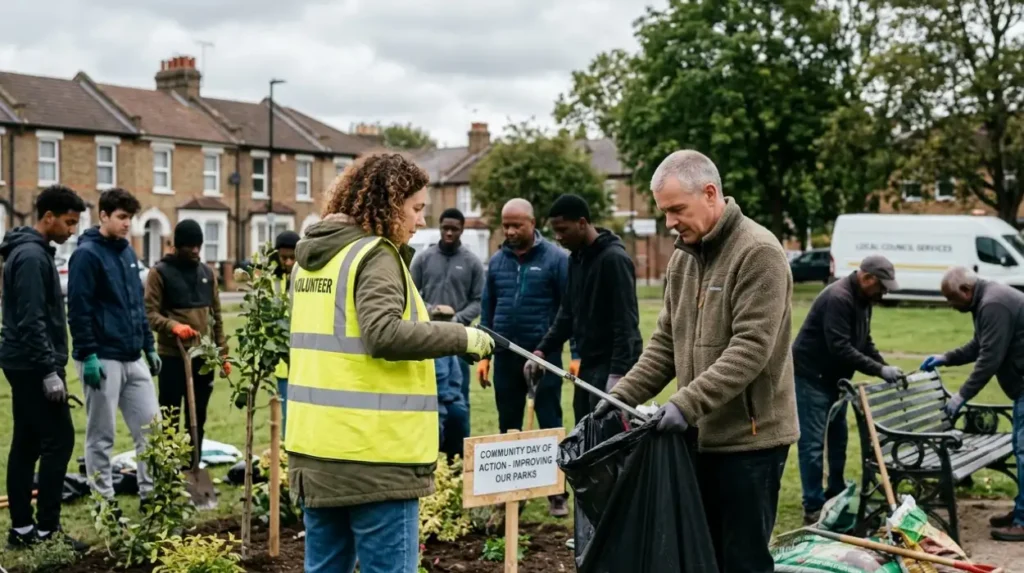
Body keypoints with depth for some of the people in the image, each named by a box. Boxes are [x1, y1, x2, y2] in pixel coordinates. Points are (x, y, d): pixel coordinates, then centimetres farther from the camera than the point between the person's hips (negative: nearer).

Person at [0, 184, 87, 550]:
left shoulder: (33, 251, 16)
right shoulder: (32, 255, -16)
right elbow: (31, 321, -22)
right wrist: (50, 370, -22)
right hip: (33, 365, -10)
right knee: (58, 440, -7)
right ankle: (46, 529, -4)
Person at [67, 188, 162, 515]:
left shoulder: (127, 253, 14)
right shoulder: (87, 254, -10)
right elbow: (79, 309, -16)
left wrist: (149, 347, 17)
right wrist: (88, 355, -19)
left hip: (133, 359, 7)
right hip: (103, 359, -7)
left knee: (150, 427, 7)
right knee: (101, 435, 3)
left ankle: (151, 493, 16)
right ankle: (104, 500, 13)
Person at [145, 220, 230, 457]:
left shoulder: (207, 273, 12)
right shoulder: (160, 272, -3)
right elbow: (150, 313, -9)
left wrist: (223, 353, 12)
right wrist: (173, 326, -27)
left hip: (204, 356, 5)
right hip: (173, 356, -5)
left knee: (198, 418, 11)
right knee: (170, 417, -1)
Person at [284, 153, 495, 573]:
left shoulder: (311, 256, 15)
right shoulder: (375, 255, -12)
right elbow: (383, 334, -25)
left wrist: (419, 317, 17)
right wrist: (459, 337, -17)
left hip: (317, 446, 9)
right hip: (372, 452, -9)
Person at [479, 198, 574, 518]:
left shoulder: (555, 259, -7)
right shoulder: (497, 261, 7)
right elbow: (488, 310, 12)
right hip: (505, 357, 5)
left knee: (550, 426, 2)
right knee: (508, 428, 13)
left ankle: (557, 494, 9)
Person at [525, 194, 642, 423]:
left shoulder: (613, 258, -16)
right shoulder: (576, 259, 11)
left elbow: (626, 322, -21)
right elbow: (567, 313, 16)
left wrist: (618, 373, -26)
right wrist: (542, 350, 5)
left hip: (614, 365, -9)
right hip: (589, 362, 9)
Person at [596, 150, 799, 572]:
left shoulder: (758, 253, -14)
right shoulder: (683, 257, 12)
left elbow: (751, 349, -21)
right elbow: (666, 342, 14)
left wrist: (687, 403, -26)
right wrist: (623, 394, 2)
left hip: (749, 436, -8)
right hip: (702, 434, 8)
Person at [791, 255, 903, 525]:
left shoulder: (863, 299, 7)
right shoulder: (838, 298, -25)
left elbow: (865, 342, 13)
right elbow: (841, 348, -30)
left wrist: (885, 368, -2)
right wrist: (879, 370, -28)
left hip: (834, 377, 10)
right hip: (811, 376, -10)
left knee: (838, 436, 16)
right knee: (813, 442, -7)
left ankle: (836, 494, 29)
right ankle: (813, 508, -3)